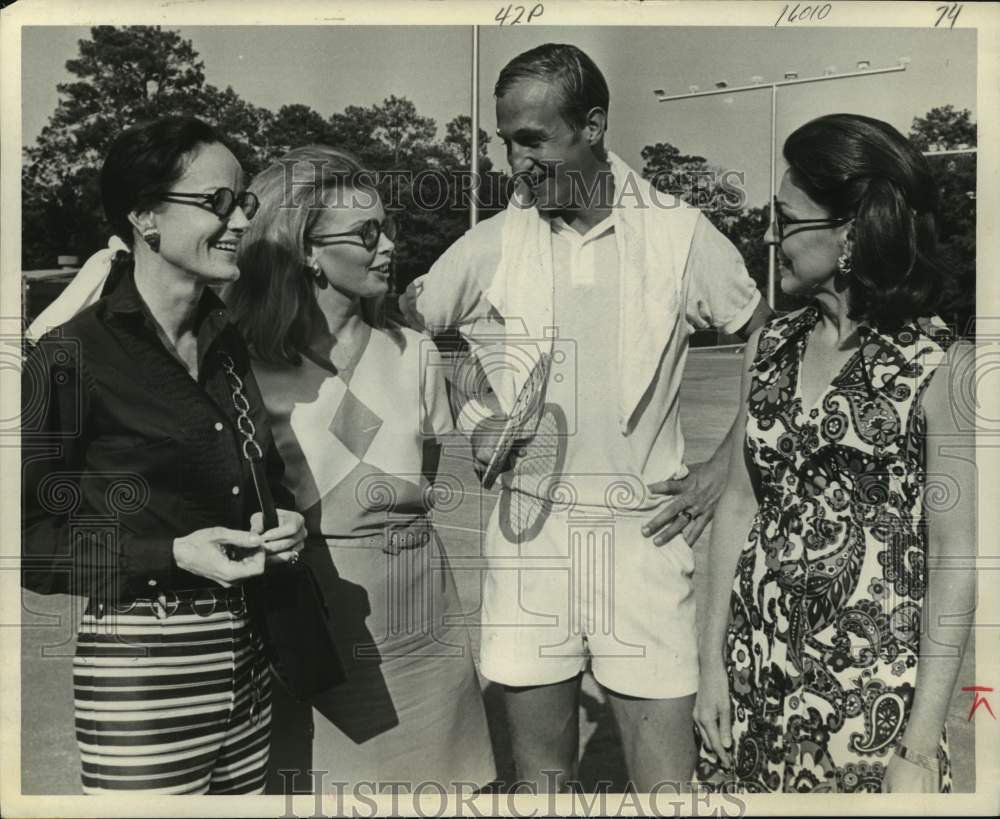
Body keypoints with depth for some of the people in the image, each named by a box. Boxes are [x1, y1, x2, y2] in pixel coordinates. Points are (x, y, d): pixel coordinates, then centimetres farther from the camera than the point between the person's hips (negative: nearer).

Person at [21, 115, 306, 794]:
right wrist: (171, 554, -19)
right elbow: (29, 534, -10)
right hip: (140, 670, -6)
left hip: (248, 658, 7)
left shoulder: (228, 345, 9)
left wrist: (283, 523, 0)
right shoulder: (72, 353, -12)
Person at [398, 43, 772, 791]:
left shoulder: (680, 233, -2)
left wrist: (725, 467, 0)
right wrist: (468, 418, 2)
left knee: (666, 771, 3)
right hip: (529, 526, 2)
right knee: (541, 770, 14)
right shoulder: (493, 243, 1)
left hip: (643, 529, -1)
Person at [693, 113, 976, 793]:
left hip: (872, 695, -4)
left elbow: (954, 559, -11)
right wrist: (713, 662, 2)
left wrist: (922, 748, -11)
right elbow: (741, 504, 3)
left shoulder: (941, 366, -11)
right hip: (753, 674, 4)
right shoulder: (769, 347, 2)